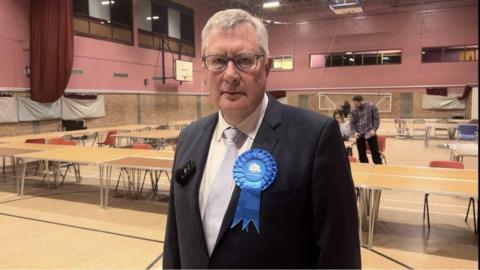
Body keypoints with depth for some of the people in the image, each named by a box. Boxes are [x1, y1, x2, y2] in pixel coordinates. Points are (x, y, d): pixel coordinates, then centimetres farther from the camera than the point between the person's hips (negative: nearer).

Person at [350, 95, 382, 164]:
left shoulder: (371, 106, -7)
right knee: (361, 153, 8)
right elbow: (352, 123, 4)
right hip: (359, 134, 3)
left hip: (370, 133, -3)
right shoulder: (354, 110, 0)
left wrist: (374, 129, -14)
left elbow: (377, 118, -5)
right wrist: (354, 132, -12)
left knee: (375, 152, 0)